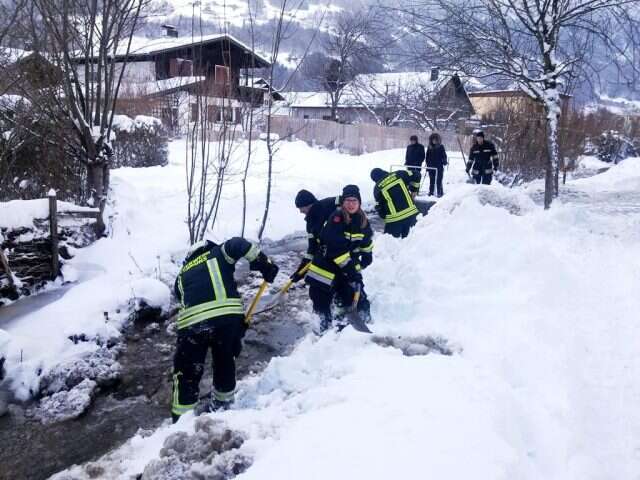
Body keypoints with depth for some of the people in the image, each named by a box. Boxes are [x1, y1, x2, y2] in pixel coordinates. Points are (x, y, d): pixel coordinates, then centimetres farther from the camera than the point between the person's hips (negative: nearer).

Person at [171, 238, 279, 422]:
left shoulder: (183, 273, 30)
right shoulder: (219, 253, 21)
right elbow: (239, 245, 0)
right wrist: (264, 264, 5)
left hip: (192, 321, 1)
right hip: (228, 316, 0)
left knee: (187, 372, 15)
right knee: (225, 363, 25)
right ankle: (222, 405, 42)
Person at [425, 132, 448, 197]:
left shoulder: (441, 147, 1)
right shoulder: (429, 147, 8)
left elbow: (444, 155, 1)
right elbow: (427, 157, 11)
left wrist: (444, 162, -14)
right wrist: (427, 165, 6)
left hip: (439, 167, -3)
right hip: (431, 166, 3)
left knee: (439, 180, -4)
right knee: (431, 180, 9)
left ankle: (440, 193, 1)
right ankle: (431, 192, 17)